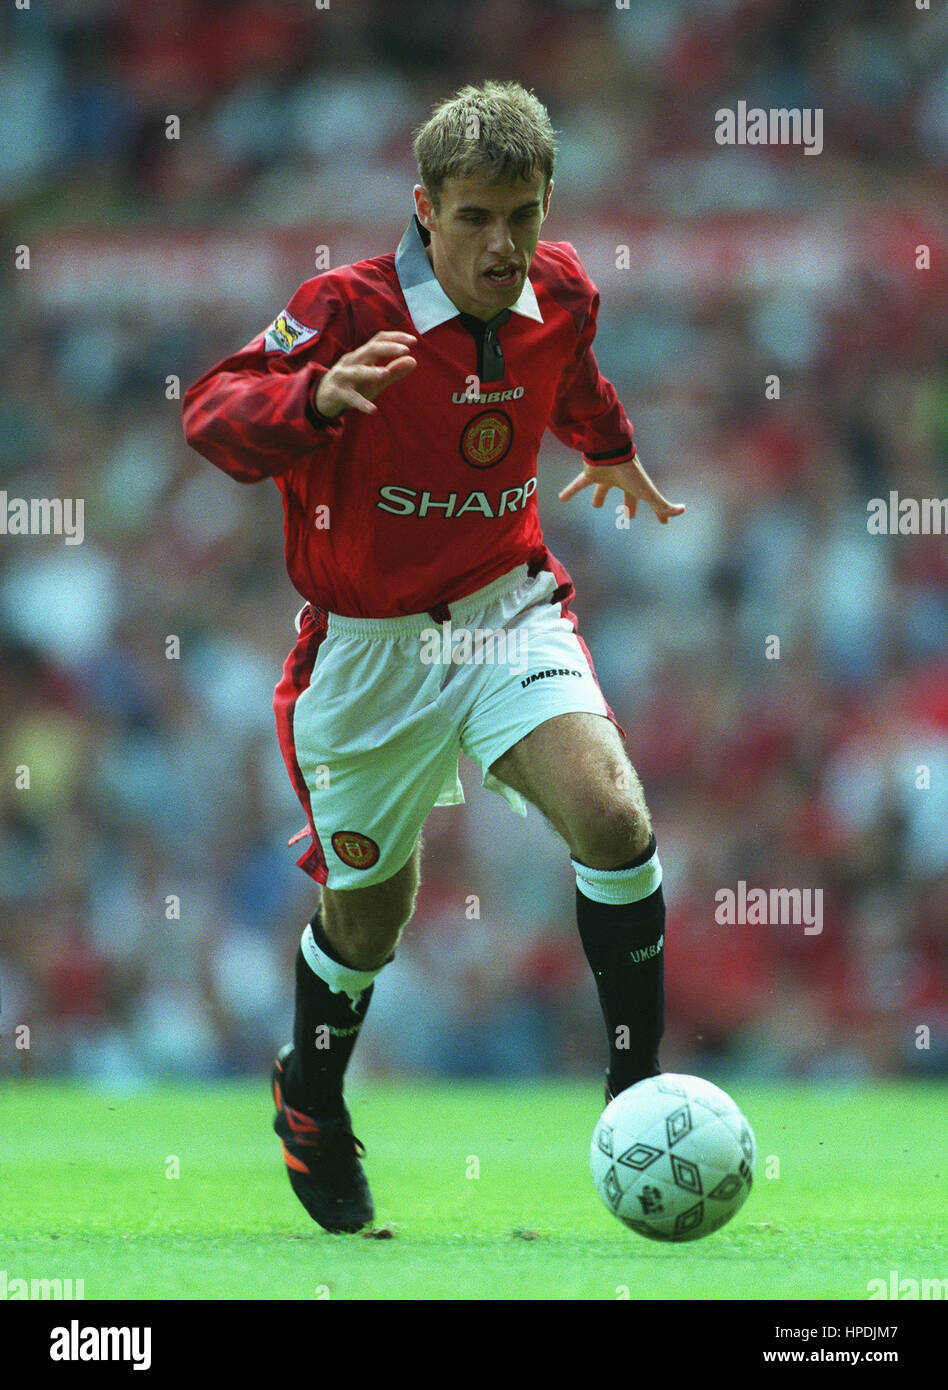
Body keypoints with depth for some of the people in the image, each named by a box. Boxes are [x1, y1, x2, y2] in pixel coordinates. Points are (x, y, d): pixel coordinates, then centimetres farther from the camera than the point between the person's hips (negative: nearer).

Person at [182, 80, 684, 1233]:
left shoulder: (560, 292, -4)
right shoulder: (350, 310, -21)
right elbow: (213, 415, -29)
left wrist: (610, 447, 39)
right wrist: (318, 397, -48)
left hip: (510, 615, 3)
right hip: (369, 650, -3)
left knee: (613, 821, -23)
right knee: (366, 917, 11)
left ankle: (639, 1091, -9)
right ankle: (310, 1100, 43)